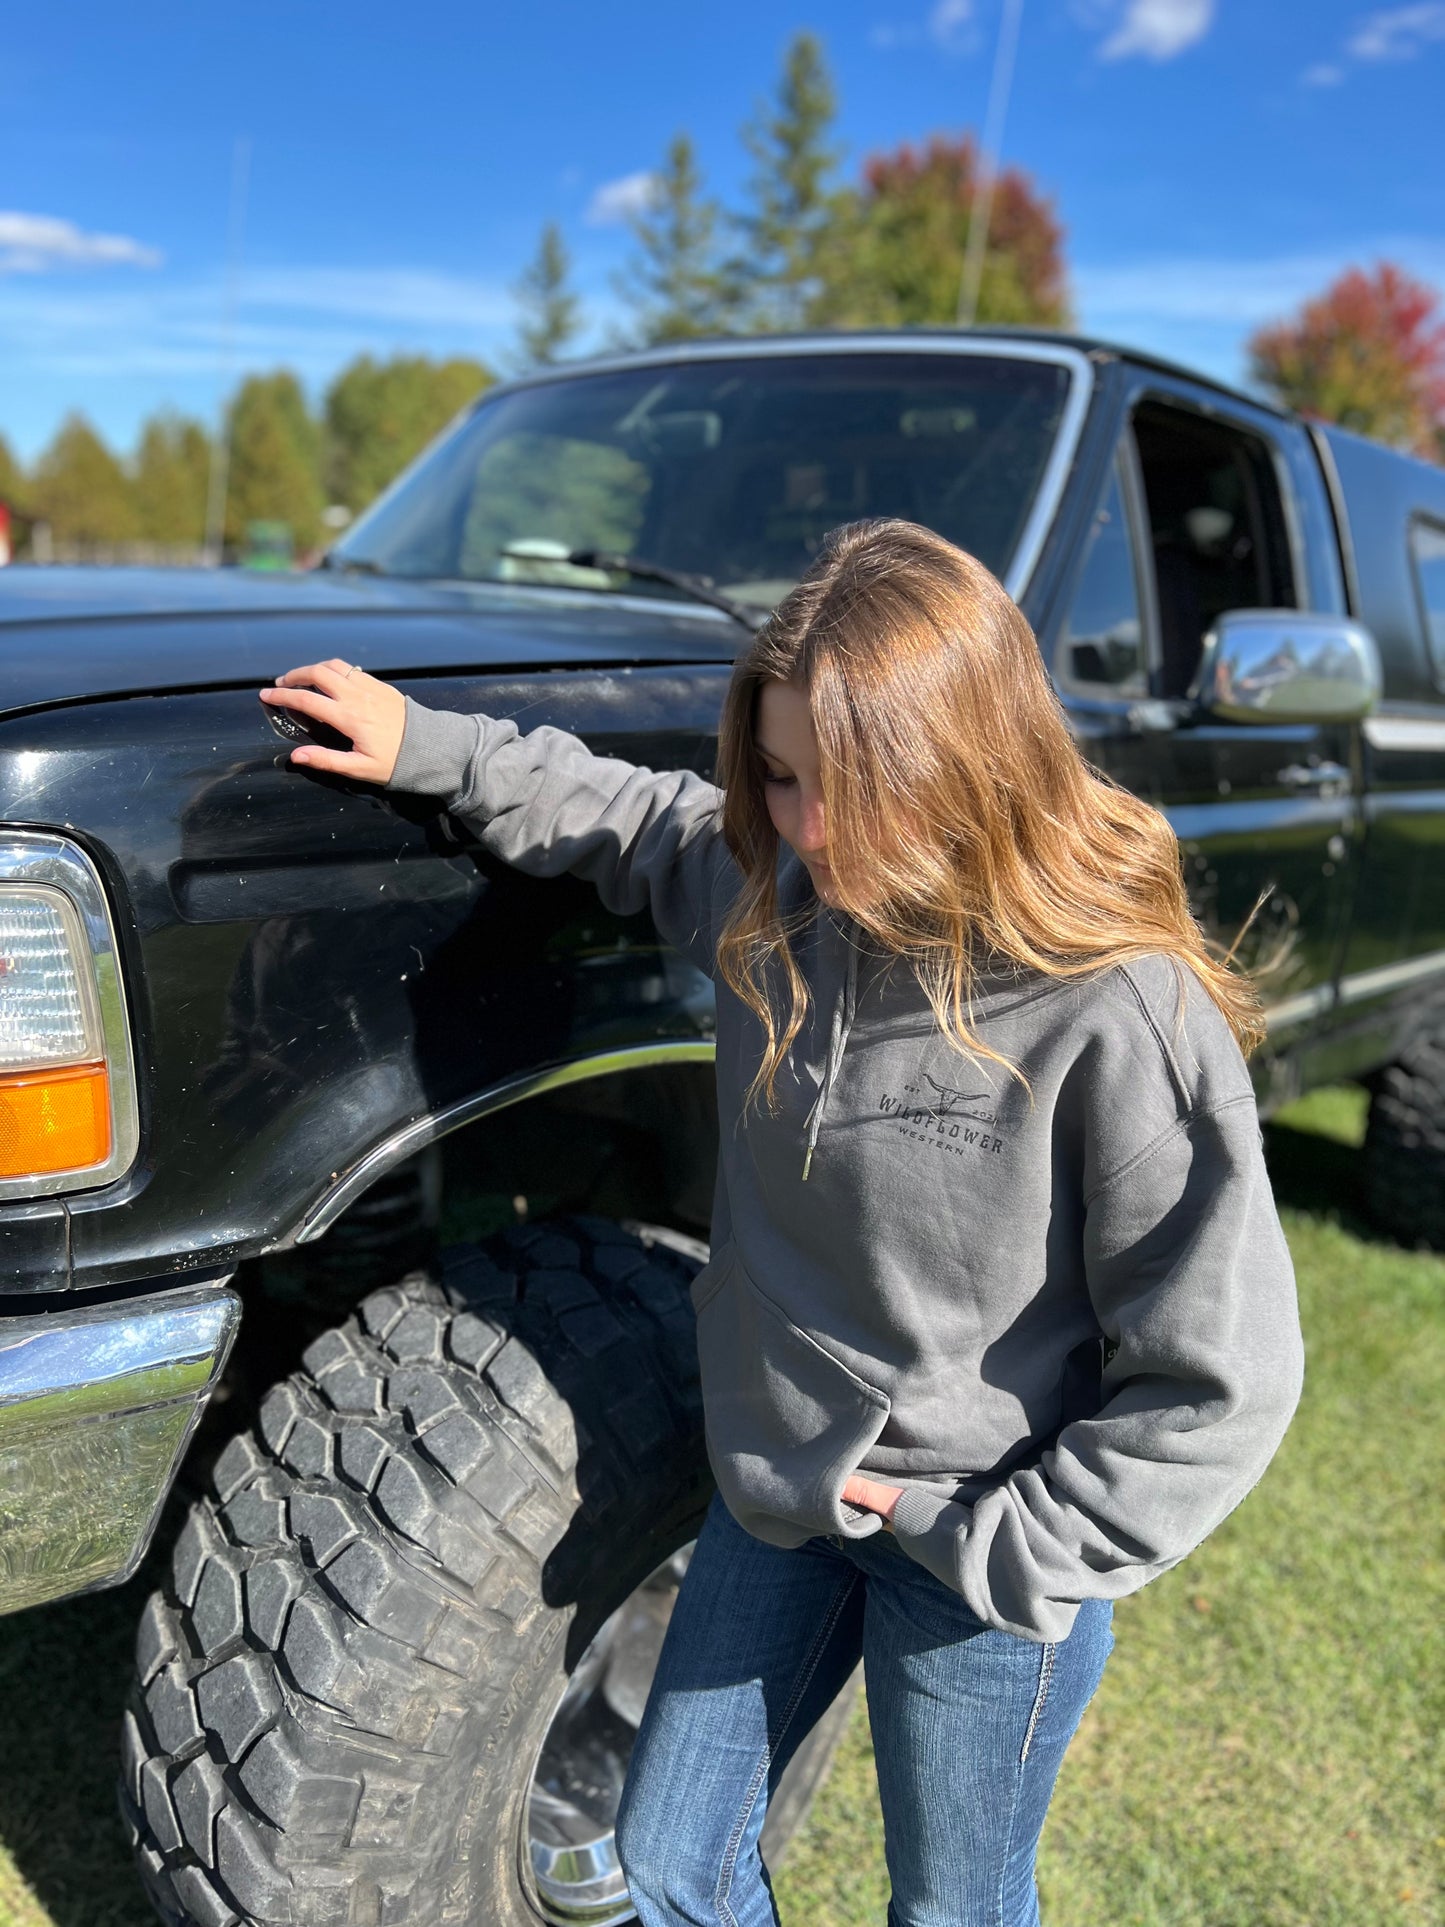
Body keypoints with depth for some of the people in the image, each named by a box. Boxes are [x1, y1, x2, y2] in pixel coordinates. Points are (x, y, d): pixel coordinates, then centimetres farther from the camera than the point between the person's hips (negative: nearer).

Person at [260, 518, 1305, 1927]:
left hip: (974, 1550, -5)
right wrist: (425, 748, 9)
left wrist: (1000, 1551, -18)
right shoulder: (775, 890, -9)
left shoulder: (1121, 1017, -27)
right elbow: (635, 821, 14)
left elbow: (1216, 1386, -20)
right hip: (773, 1486, 6)